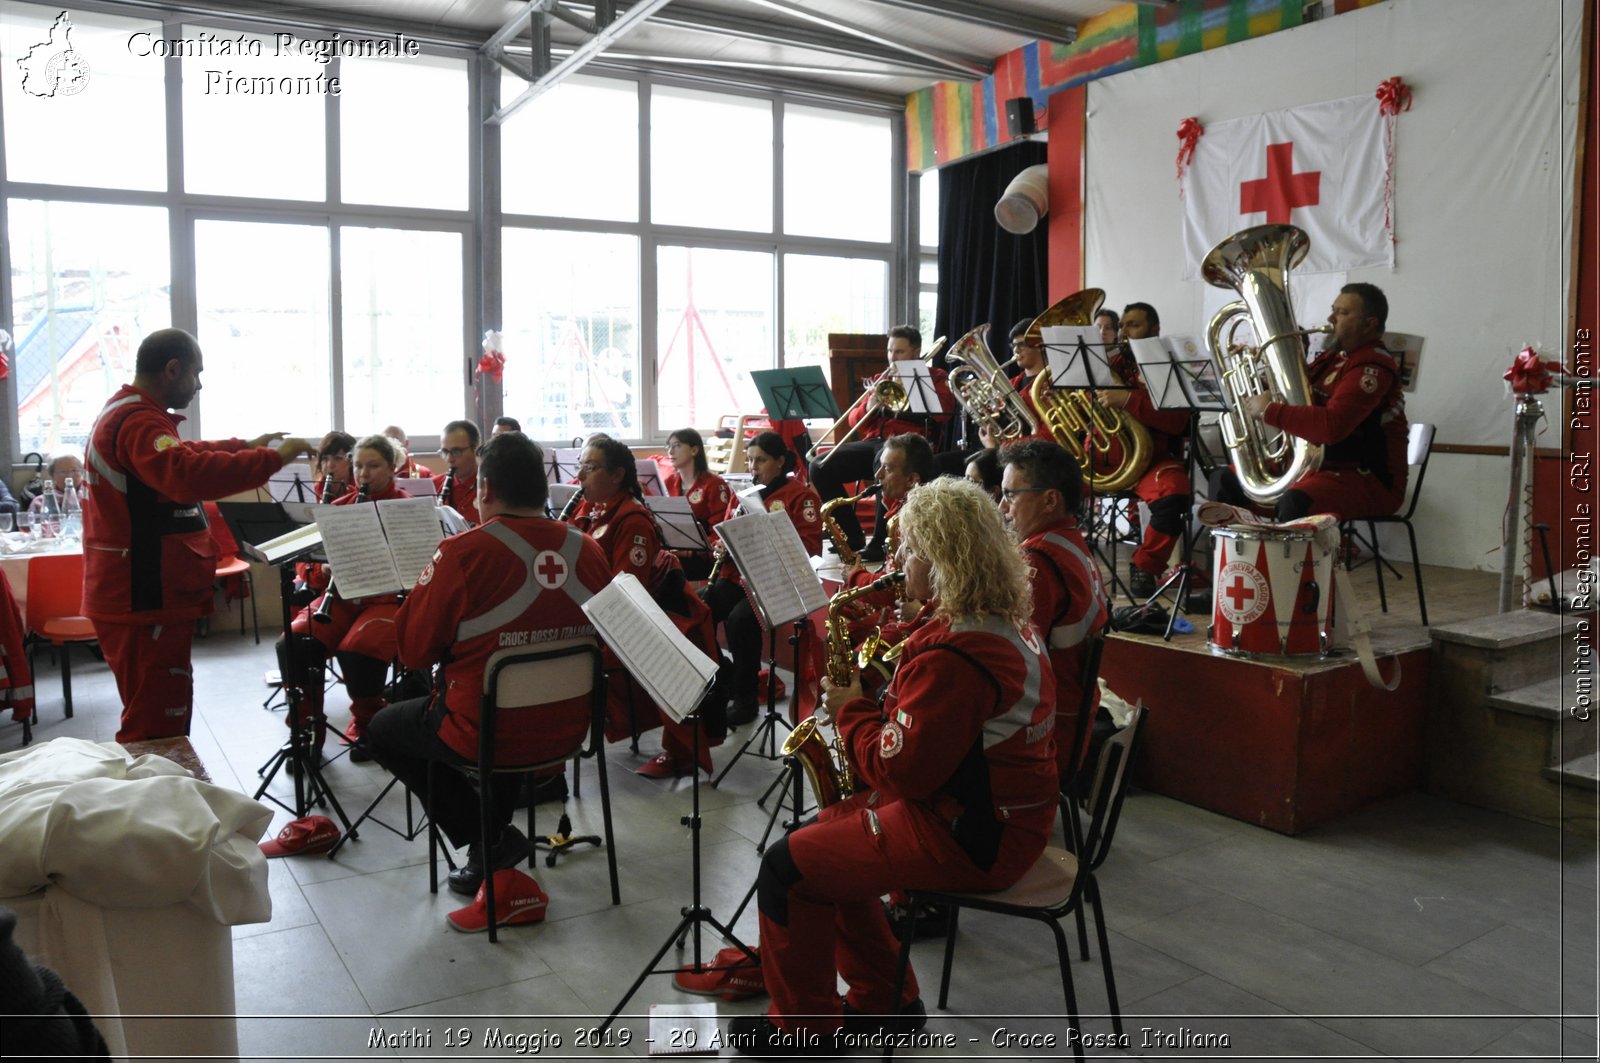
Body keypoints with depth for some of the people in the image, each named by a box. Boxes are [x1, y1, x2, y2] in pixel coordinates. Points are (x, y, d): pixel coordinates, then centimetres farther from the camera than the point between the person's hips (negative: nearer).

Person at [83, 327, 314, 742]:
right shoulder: (138, 422, -20)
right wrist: (273, 457, -31)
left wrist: (245, 446, 28)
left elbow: (180, 456, 33)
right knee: (156, 725, -6)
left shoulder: (127, 413, 15)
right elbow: (189, 474, -38)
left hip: (141, 595, 11)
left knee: (163, 716, 21)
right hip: (145, 601, -11)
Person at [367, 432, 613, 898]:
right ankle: (495, 829, 32)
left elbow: (414, 651, -11)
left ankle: (486, 840, 12)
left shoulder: (463, 553, -21)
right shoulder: (589, 551, -7)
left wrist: (429, 584, 5)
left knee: (382, 730, 23)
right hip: (568, 729, 5)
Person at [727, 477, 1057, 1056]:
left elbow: (899, 770, -25)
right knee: (825, 839, 19)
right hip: (1000, 808, 10)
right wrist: (876, 697, 2)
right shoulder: (1006, 620, 5)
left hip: (970, 836, -10)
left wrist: (851, 712, -9)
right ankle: (886, 999, 27)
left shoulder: (955, 655, -28)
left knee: (787, 868, -4)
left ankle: (802, 1027, 14)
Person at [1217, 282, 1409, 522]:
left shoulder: (1372, 367, -18)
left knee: (1295, 503, -39)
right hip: (1319, 464, 10)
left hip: (1369, 480, -10)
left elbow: (1332, 426, -32)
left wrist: (1268, 411, -23)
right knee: (1231, 481, 11)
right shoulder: (1334, 357, 11)